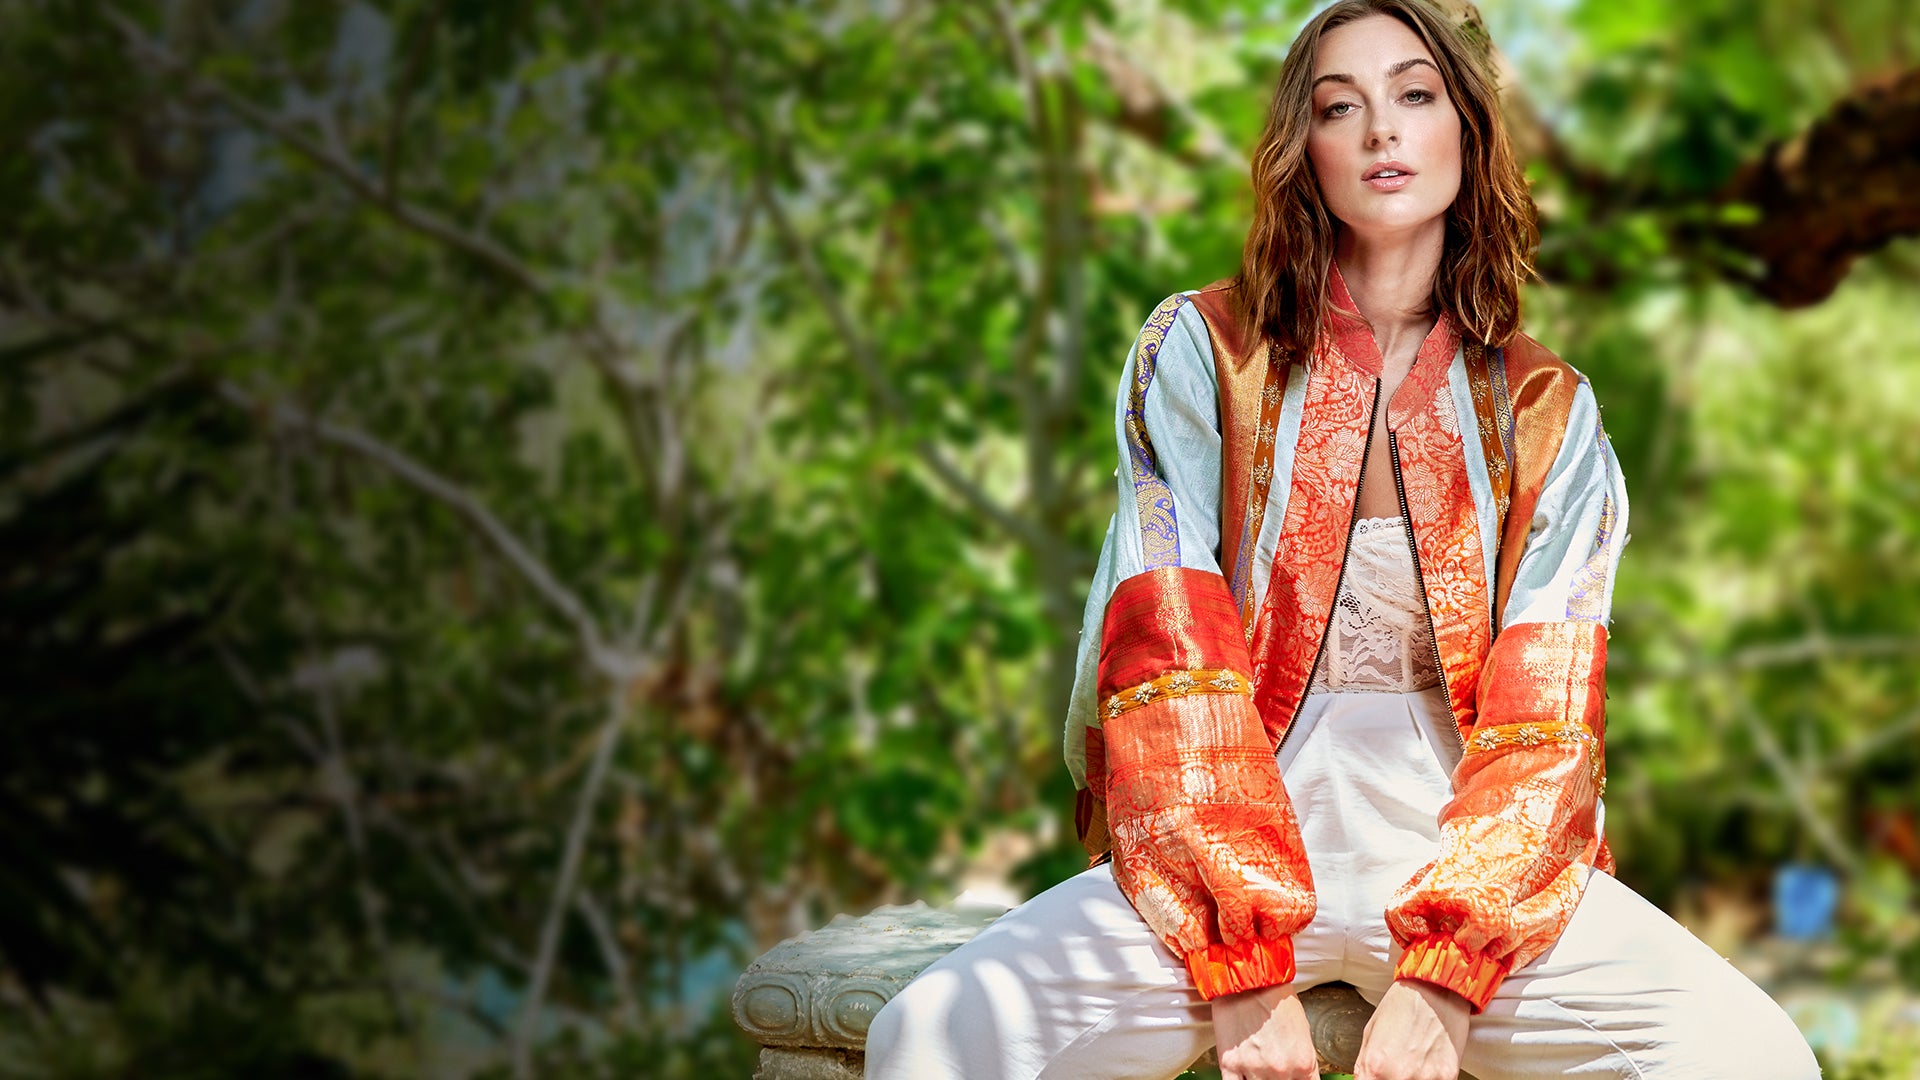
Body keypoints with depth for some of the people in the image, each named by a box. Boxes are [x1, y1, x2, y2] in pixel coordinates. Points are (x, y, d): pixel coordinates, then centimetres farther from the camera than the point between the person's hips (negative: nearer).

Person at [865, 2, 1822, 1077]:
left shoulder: (1547, 413, 7)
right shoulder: (1201, 352, 2)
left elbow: (1546, 727, -1)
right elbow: (1168, 670, -7)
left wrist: (1438, 980, -17)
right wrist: (1245, 973, -17)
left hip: (1476, 856, 2)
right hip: (1220, 849, -1)